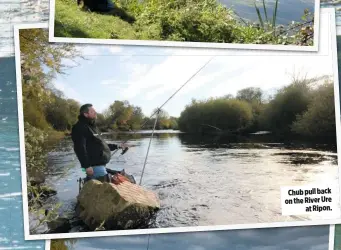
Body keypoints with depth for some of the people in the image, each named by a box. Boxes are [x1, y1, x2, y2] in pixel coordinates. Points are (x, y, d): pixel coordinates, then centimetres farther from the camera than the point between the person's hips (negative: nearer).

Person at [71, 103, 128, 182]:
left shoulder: (92, 126, 22)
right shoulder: (80, 128, -10)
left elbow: (101, 144, 30)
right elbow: (79, 148, -20)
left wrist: (117, 146, 24)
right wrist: (87, 165, -25)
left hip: (101, 165, 10)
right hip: (94, 166, -10)